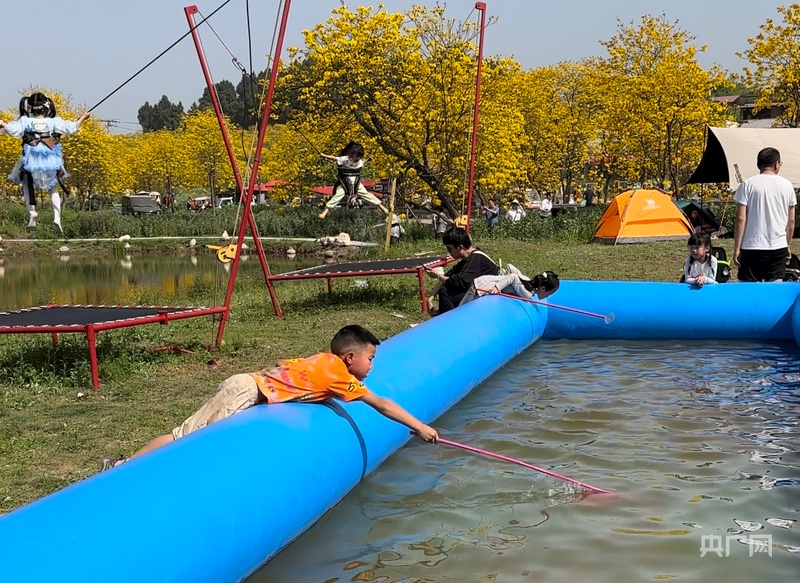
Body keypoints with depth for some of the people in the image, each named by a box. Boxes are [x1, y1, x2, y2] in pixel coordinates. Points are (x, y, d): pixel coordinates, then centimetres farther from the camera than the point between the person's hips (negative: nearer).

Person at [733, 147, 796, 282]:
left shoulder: (748, 185, -4)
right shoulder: (786, 185, 5)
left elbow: (741, 219, -7)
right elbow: (791, 221, 10)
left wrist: (736, 248, -2)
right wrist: (788, 245, 22)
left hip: (753, 247, -3)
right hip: (779, 247, 3)